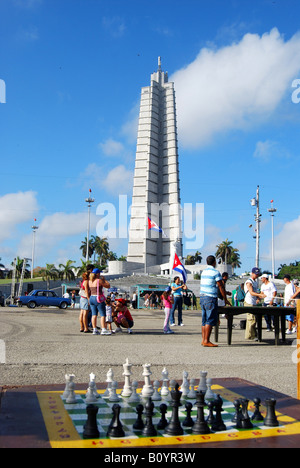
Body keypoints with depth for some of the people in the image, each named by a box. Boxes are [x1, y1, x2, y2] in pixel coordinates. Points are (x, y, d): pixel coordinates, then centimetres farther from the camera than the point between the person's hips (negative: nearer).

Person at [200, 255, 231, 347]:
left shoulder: (204, 272, 14)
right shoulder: (215, 272, -9)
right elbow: (221, 287, -7)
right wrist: (225, 300, 1)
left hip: (202, 297, 8)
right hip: (211, 298, -8)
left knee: (205, 319, 10)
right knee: (211, 320, -7)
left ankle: (203, 340, 10)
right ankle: (206, 341, -9)